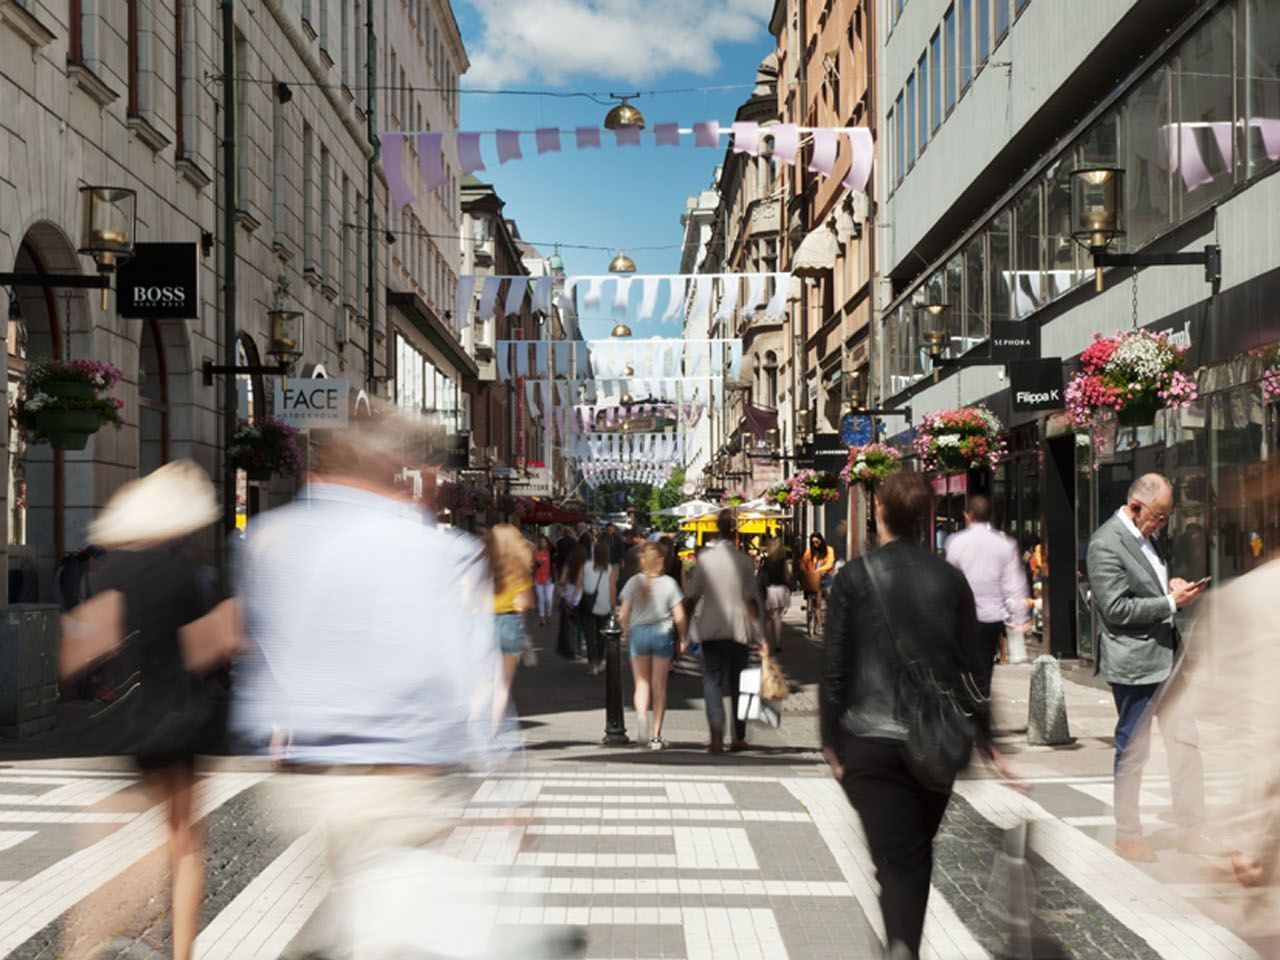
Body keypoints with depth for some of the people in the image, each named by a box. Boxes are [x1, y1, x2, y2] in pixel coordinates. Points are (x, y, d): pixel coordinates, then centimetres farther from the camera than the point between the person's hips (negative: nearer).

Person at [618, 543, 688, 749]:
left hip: (639, 633, 0)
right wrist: (682, 638, 8)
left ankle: (641, 714, -21)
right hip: (663, 632, 0)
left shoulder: (634, 582, -4)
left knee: (641, 682, 10)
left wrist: (626, 633, 13)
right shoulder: (669, 583, -5)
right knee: (659, 686, 8)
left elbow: (623, 615, -5)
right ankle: (656, 736, 10)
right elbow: (679, 617, -6)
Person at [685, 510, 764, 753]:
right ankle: (739, 738, 19)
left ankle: (716, 736, -19)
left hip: (710, 629, 0)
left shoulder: (704, 557, -3)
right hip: (739, 629, 0)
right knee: (738, 683, 12)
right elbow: (752, 599, -6)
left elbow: (692, 595, 1)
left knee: (712, 680, 0)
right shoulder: (744, 560, -5)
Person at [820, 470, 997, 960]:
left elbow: (833, 666, -5)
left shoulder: (854, 577, -6)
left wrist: (831, 740, 3)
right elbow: (971, 662, 4)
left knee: (896, 859, -3)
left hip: (871, 741, -3)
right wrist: (983, 733, 13)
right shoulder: (950, 578, 1)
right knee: (919, 851, 19)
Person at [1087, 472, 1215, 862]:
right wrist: (1171, 602, -19)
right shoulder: (1106, 543, -18)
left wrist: (1171, 585, 5)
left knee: (1186, 742, 11)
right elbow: (1116, 609, -22)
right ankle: (1127, 835, 18)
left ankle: (1191, 831, 21)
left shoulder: (1143, 535, 10)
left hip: (1166, 655, 9)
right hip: (1134, 662, -9)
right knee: (1132, 751, 4)